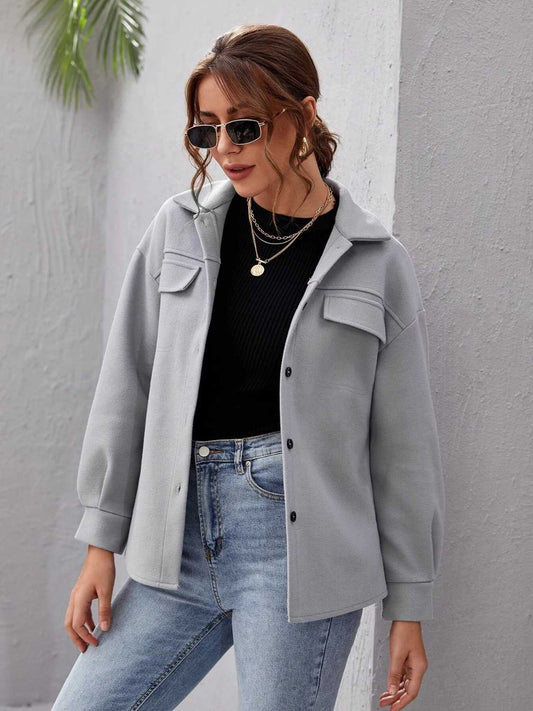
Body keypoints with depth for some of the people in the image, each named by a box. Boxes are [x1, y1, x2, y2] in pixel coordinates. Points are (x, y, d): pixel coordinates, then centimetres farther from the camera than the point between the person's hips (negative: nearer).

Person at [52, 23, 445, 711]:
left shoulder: (375, 263, 0)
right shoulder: (180, 228, 7)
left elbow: (404, 443, 2)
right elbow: (126, 386, 9)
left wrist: (409, 607, 4)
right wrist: (100, 545, 6)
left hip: (298, 547, -3)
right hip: (182, 543, 4)